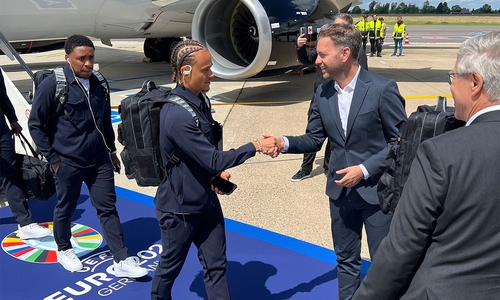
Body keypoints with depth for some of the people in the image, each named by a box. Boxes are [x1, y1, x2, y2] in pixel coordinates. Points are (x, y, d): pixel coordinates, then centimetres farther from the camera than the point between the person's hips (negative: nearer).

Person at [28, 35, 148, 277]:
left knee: (108, 209, 6)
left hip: (100, 161, 5)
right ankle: (64, 250, 40)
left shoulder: (98, 83, 5)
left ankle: (122, 261, 11)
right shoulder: (52, 84, -12)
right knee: (65, 209, 14)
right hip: (68, 163, -4)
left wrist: (112, 150, 17)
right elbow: (35, 124, -8)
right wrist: (53, 158, -9)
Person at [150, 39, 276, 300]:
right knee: (170, 266, 16)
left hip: (207, 201, 7)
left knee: (216, 265, 13)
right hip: (180, 206, -7)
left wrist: (216, 173, -3)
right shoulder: (177, 114, -28)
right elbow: (213, 160, -25)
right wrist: (255, 146, -20)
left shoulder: (199, 100, 1)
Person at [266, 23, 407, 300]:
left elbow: (401, 141, -12)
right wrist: (285, 143, -13)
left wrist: (364, 169, -19)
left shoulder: (382, 88, -16)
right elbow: (314, 139, 6)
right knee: (345, 259, 20)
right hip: (340, 189, 5)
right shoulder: (322, 93, 0)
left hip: (377, 189, -4)